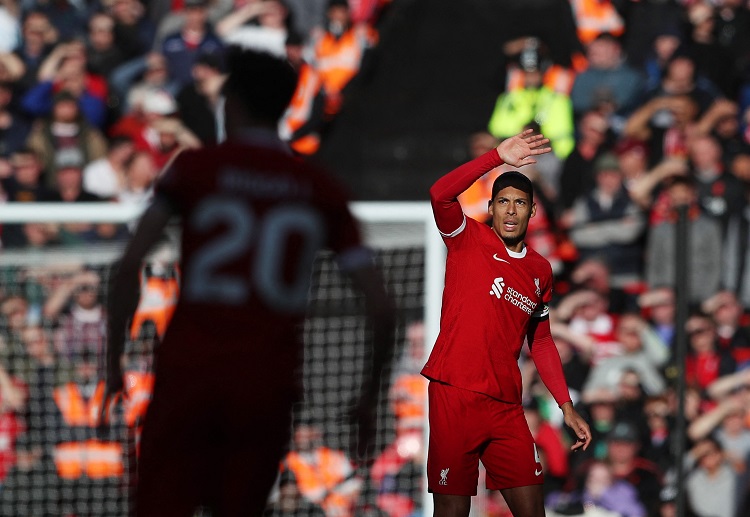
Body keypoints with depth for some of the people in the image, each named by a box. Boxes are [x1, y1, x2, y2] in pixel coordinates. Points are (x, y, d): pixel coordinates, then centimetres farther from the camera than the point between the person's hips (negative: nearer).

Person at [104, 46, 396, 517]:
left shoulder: (195, 169, 4)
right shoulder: (322, 192, 10)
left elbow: (131, 264, -7)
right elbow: (380, 306, 5)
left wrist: (114, 360, 0)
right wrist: (370, 396, 16)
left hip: (188, 373, -2)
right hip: (270, 383, 2)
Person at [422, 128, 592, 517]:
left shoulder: (541, 270, 15)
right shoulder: (468, 240, 2)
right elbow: (440, 194, -17)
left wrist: (567, 407, 16)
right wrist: (497, 157, -22)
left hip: (506, 406, 4)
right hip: (454, 395, -4)